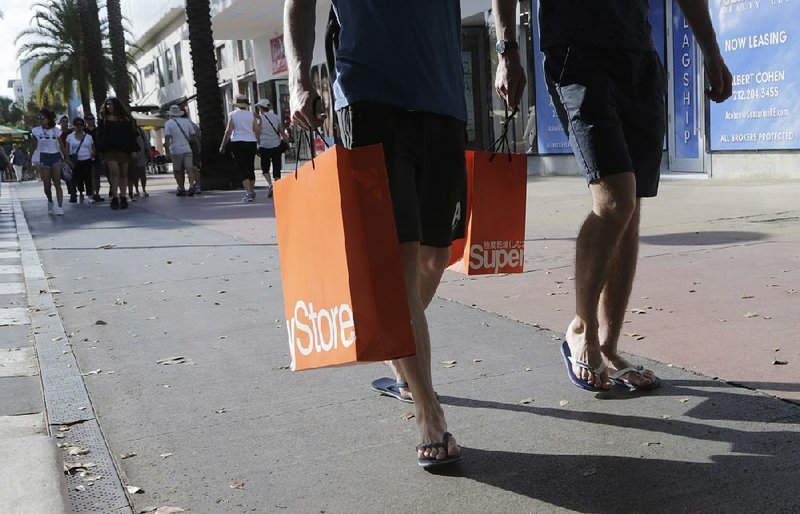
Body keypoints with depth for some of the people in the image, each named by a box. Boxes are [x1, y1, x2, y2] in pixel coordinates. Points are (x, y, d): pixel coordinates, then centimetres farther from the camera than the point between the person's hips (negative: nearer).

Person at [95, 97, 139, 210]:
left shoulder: (126, 119, 8)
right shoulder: (104, 119, 10)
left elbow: (132, 134, 5)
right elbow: (100, 136, 8)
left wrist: (134, 150, -3)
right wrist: (100, 150, -2)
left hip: (124, 150, 1)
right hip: (110, 150, -1)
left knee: (123, 174, 4)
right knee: (114, 172, -15)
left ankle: (123, 197, 11)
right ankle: (115, 197, -14)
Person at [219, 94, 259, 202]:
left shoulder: (232, 114, -2)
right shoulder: (252, 115, 3)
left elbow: (228, 131, -6)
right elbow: (257, 131, 1)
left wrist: (223, 145, 0)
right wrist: (259, 120, 20)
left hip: (237, 143, -3)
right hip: (251, 142, 3)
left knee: (242, 169, -4)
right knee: (251, 167, 16)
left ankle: (248, 193, -15)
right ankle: (252, 191, 27)